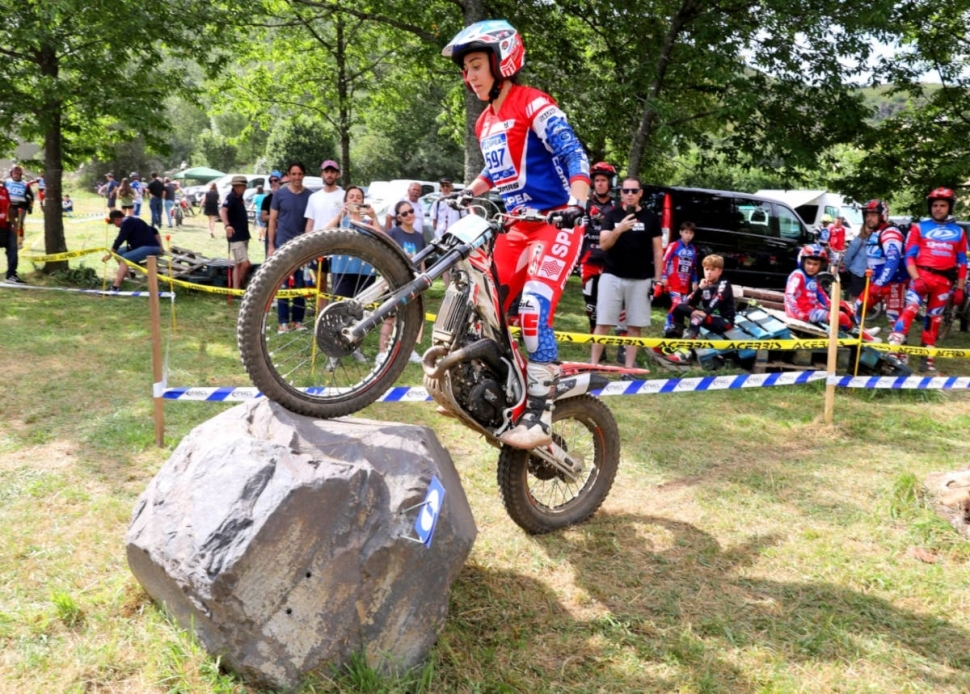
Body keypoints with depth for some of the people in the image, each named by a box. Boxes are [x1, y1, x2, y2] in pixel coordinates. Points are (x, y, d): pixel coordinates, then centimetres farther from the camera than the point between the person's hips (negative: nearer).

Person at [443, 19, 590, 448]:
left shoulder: (534, 105, -8)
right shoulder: (485, 123, 16)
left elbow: (574, 155, -19)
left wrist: (576, 203, -36)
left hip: (556, 224, -8)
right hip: (516, 227, 8)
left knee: (534, 307, -25)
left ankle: (539, 415, -21)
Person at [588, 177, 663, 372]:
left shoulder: (650, 218, 4)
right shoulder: (612, 215, 3)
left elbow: (657, 250, 7)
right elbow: (603, 244, -8)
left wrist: (657, 279, 1)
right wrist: (619, 229, -25)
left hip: (640, 279, 1)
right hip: (612, 276, -1)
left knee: (635, 326, 4)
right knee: (603, 323, -2)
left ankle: (629, 368, 13)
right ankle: (593, 365, 4)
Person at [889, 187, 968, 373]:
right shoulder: (919, 228, 5)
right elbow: (909, 256, 0)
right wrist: (916, 278, -13)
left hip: (944, 281, 3)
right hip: (922, 275, -3)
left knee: (934, 318, 8)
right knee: (911, 307, -23)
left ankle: (927, 358, 15)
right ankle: (894, 347, -30)